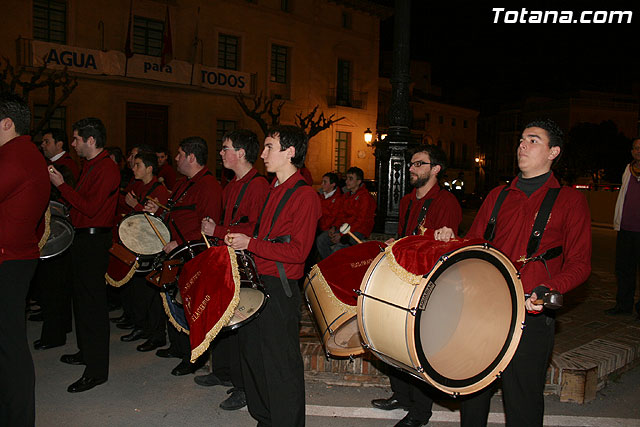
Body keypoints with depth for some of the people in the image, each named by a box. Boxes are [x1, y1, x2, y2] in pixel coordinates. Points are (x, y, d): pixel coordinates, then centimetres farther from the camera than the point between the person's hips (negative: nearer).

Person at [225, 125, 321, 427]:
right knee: (252, 353, 21)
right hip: (256, 282, 10)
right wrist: (238, 239, 8)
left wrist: (250, 244, -19)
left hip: (280, 289, -9)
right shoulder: (273, 190, 14)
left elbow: (297, 251, -21)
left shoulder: (305, 195, -15)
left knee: (281, 365, 2)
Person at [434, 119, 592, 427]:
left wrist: (547, 289, -19)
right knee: (472, 394, 14)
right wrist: (451, 240, 0)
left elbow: (579, 263, -2)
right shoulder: (498, 196, 16)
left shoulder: (569, 200, 3)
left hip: (531, 316, -4)